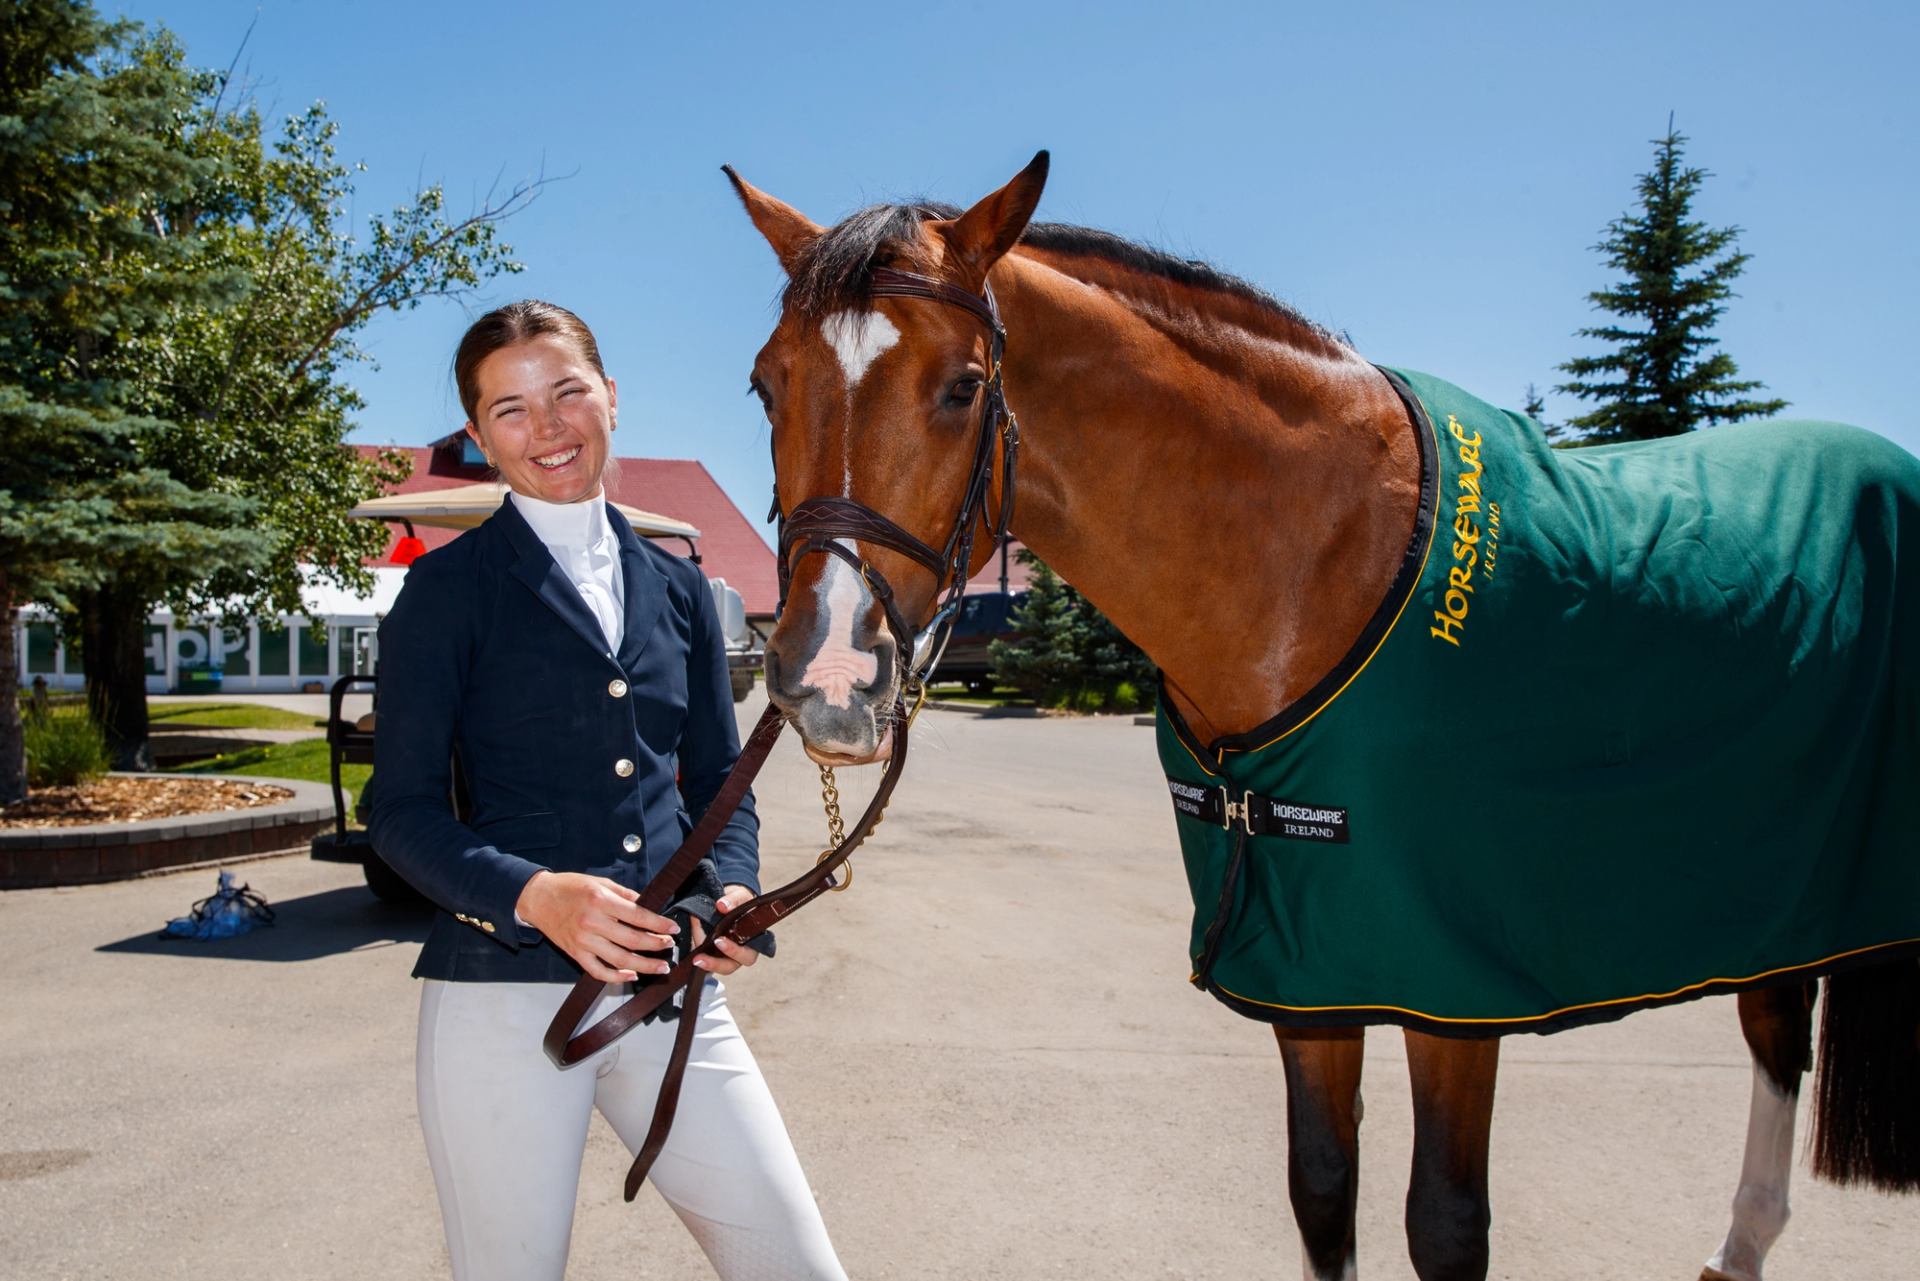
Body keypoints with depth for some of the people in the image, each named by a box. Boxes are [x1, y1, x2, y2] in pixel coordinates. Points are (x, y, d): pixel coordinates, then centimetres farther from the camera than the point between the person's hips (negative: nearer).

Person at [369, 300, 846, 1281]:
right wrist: (533, 894, -22)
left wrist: (733, 889, -5)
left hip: (675, 986, 4)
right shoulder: (448, 590, 0)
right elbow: (401, 811, -4)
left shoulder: (677, 588, 12)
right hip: (504, 990, -3)